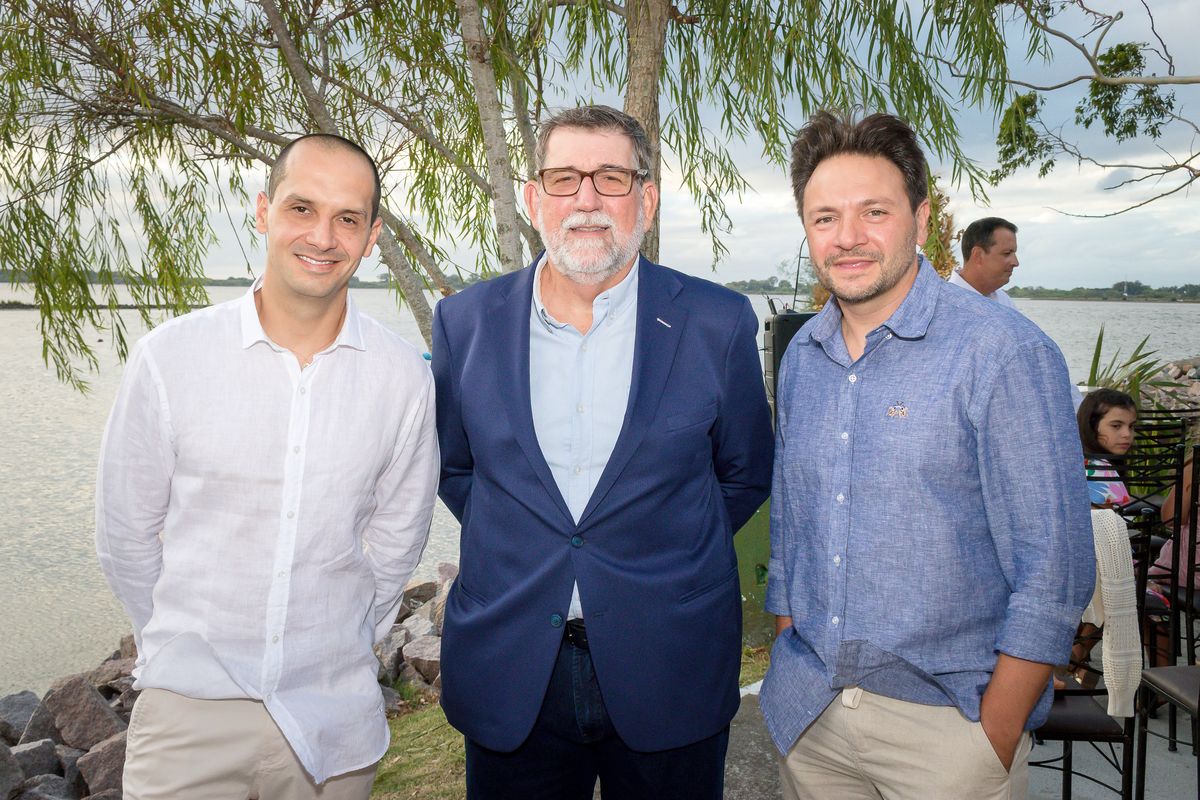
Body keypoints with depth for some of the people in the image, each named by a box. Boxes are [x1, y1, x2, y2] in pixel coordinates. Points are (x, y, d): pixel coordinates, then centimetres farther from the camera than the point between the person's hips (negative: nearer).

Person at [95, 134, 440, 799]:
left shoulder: (402, 375, -6)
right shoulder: (168, 357, -8)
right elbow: (124, 535, 2)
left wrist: (343, 646, 11)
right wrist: (184, 649, 9)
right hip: (190, 710, -1)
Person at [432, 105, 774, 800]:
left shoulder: (718, 324, -6)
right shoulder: (466, 321, -1)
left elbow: (745, 475, 6)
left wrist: (666, 557, 3)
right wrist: (521, 551, 4)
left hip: (670, 672, -1)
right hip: (509, 672, 2)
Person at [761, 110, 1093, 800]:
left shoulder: (1005, 353, -14)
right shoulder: (802, 356, 3)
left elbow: (1054, 572, -13)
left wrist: (992, 742, -14)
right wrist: (791, 672, 8)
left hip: (944, 721, -4)